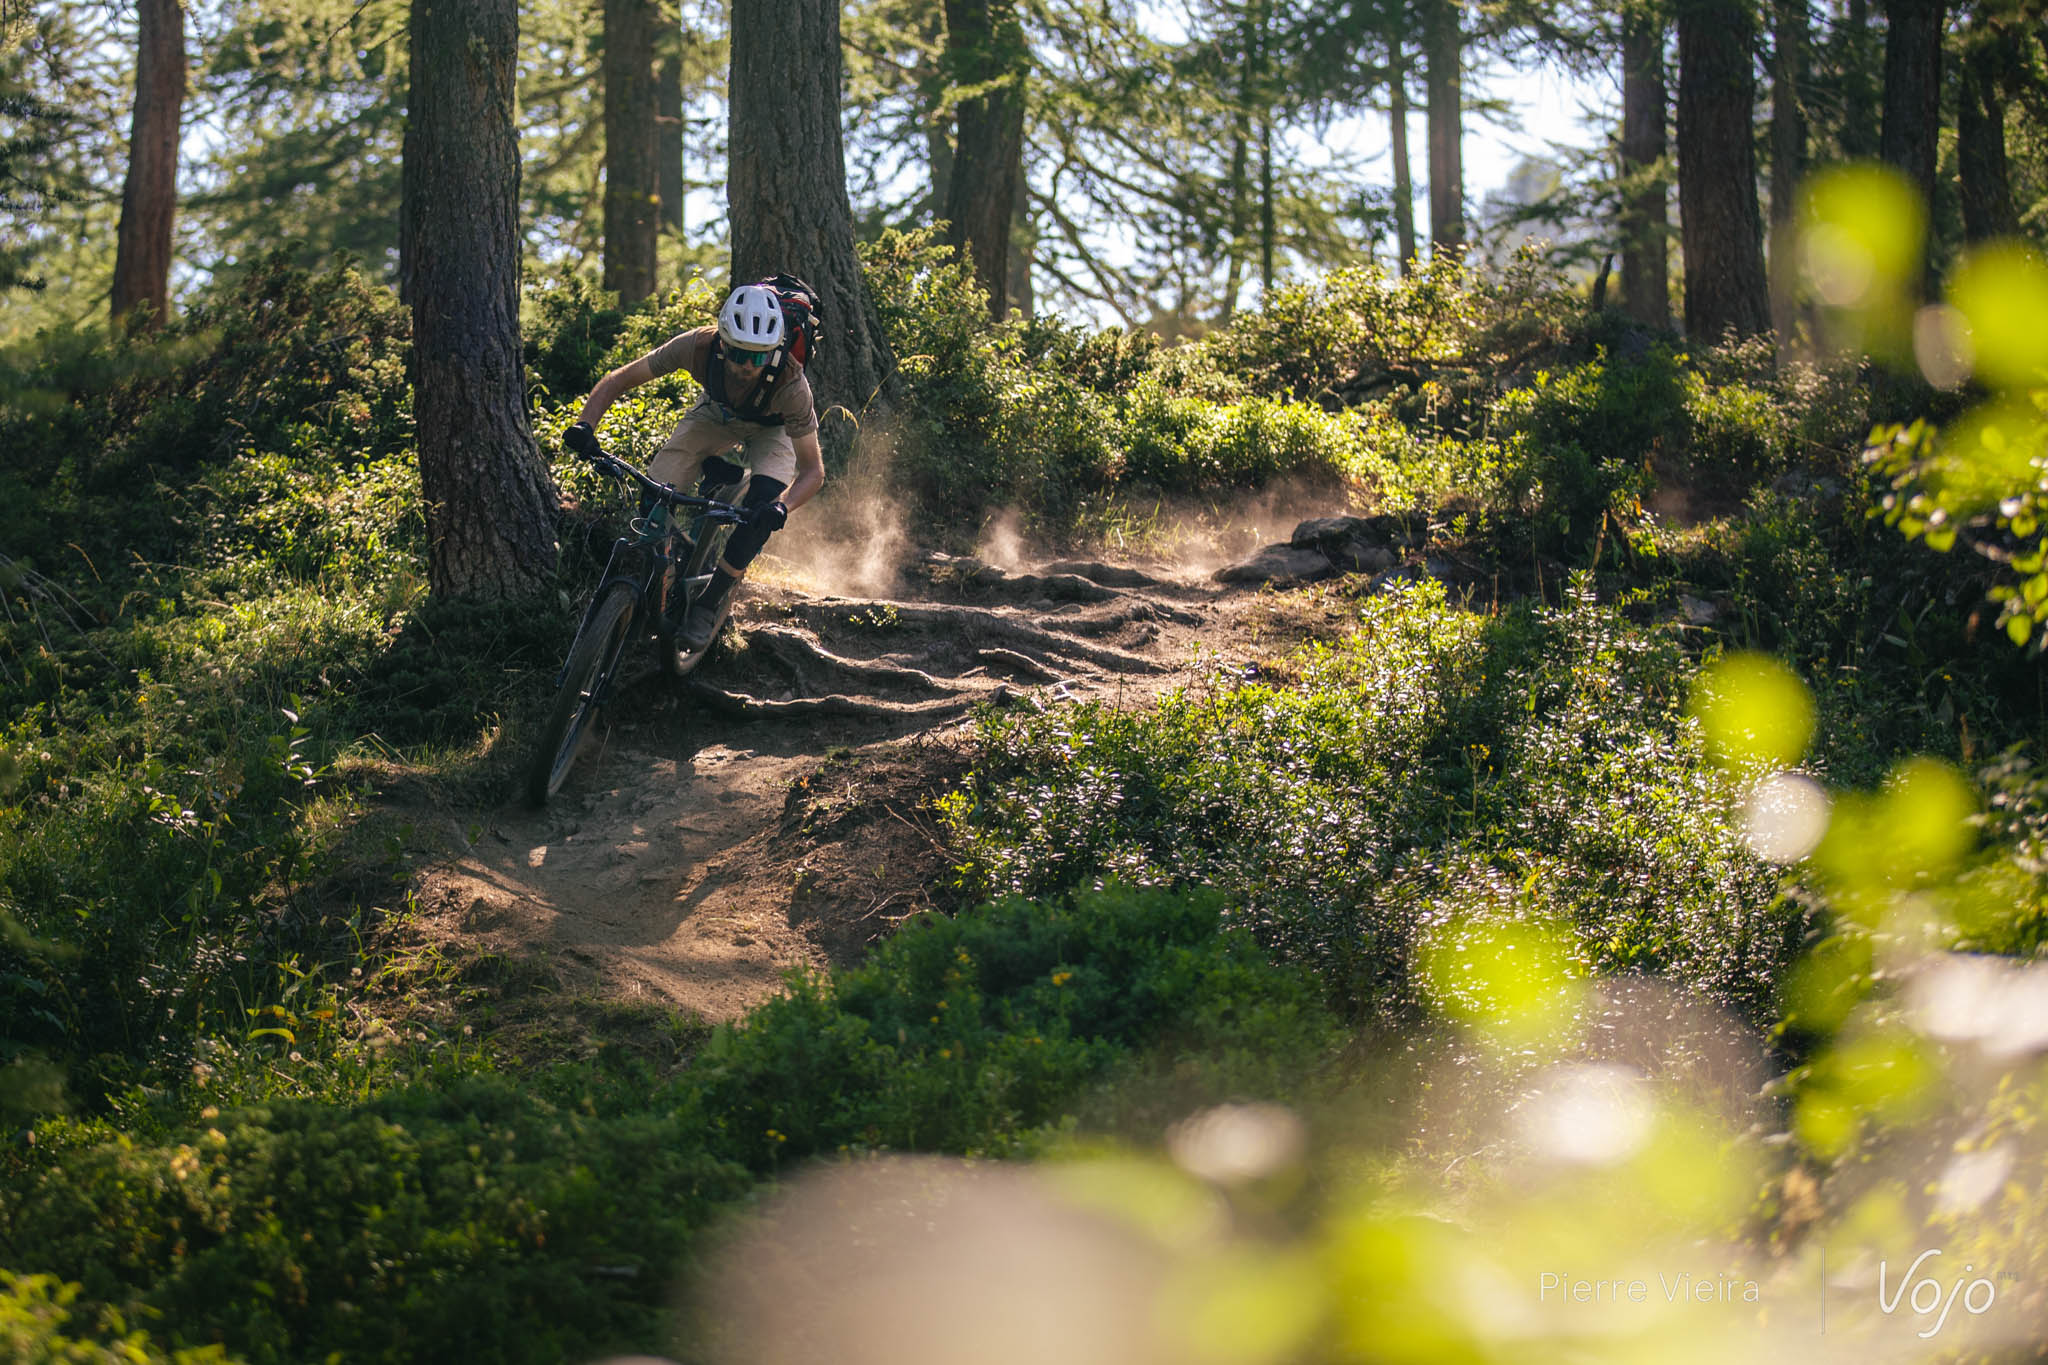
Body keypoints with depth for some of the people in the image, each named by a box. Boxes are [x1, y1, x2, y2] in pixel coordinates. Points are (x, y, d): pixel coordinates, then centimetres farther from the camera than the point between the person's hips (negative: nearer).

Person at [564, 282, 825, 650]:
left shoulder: (791, 383, -40)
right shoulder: (698, 346, -37)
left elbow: (813, 470, -32)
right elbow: (617, 381, -25)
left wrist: (782, 507, -53)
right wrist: (585, 425, -42)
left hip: (771, 429, -2)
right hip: (714, 415, 2)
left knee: (763, 509, -27)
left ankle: (710, 603, -10)